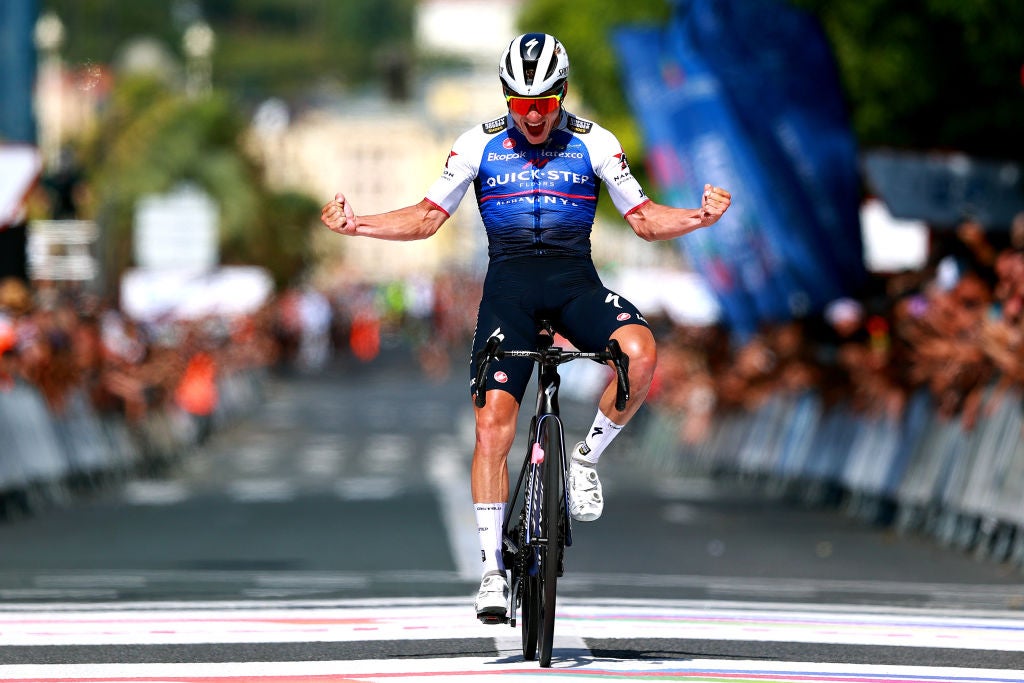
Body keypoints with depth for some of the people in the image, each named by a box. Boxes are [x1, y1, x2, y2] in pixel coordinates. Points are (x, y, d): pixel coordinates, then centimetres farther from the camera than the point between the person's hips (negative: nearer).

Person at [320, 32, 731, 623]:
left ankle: (588, 457, -6)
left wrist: (700, 218, -13)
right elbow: (426, 218, 9)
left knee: (640, 353, -31)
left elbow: (645, 219, 6)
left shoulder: (594, 143, 2)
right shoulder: (480, 144, 3)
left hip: (575, 280, 0)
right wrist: (356, 225, -5)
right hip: (509, 284, 0)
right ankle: (493, 571, -5)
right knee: (493, 425, -13)